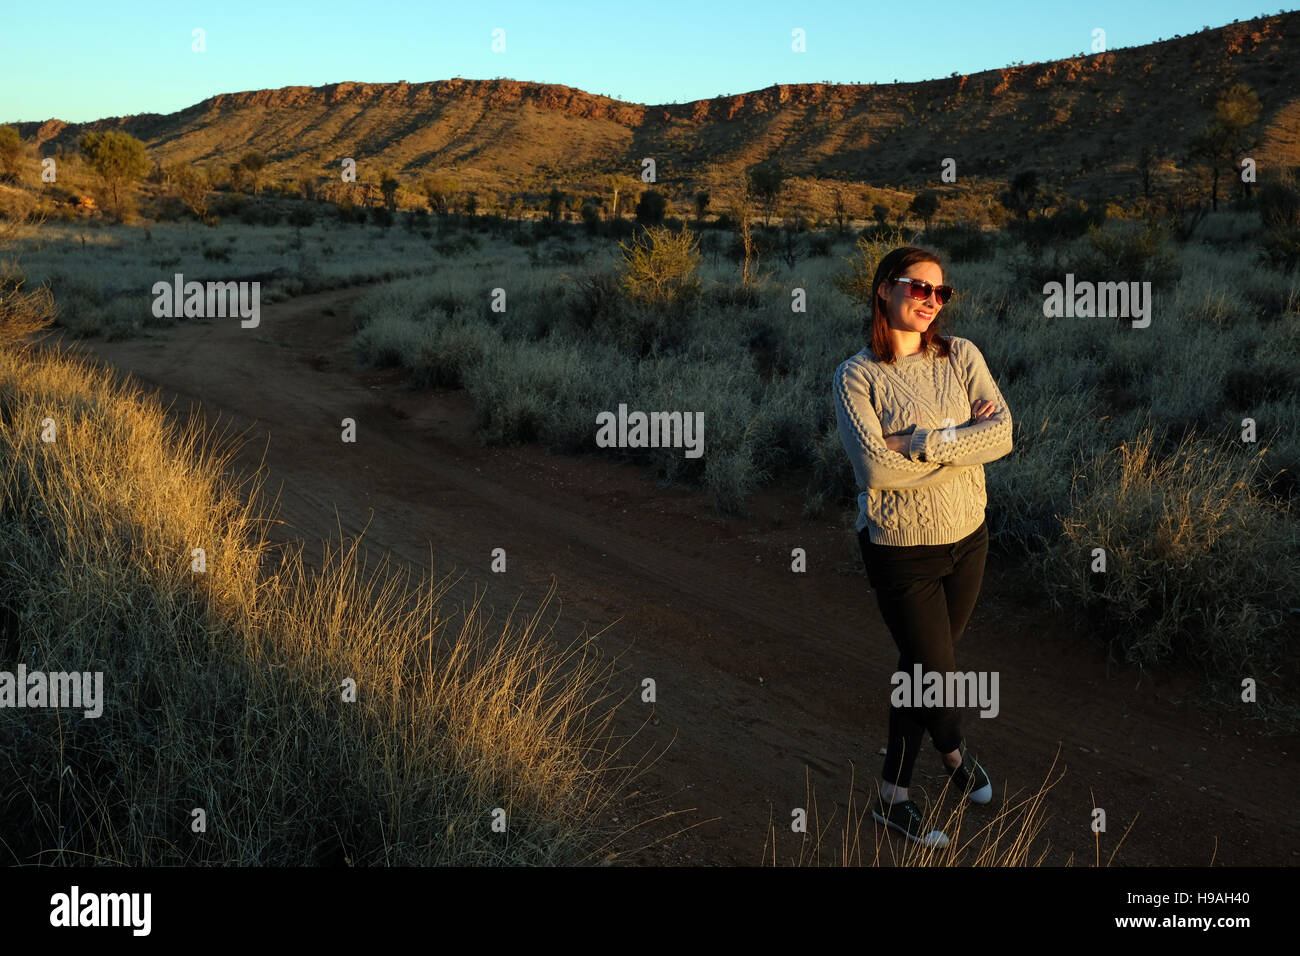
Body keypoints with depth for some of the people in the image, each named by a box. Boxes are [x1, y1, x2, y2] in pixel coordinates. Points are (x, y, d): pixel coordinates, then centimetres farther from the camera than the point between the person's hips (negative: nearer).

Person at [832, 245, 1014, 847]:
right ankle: (955, 753, 35)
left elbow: (1002, 434, -13)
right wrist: (962, 439, -17)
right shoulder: (856, 377, -12)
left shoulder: (961, 356, -1)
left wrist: (919, 443, -23)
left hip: (967, 538, 4)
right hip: (901, 548, -4)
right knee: (935, 672, 3)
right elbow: (876, 468, -24)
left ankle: (894, 796, 35)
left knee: (921, 666, 17)